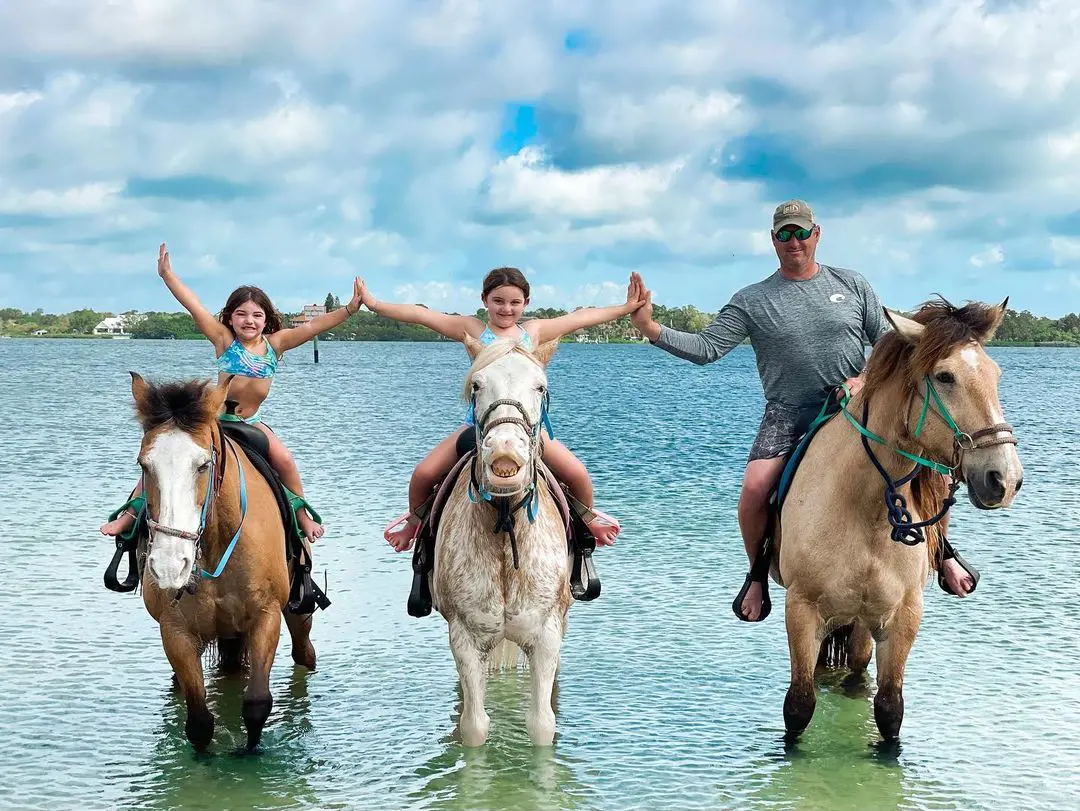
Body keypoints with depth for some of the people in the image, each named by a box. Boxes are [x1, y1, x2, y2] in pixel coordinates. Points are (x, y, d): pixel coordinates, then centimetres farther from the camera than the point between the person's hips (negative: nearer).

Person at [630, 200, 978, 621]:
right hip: (788, 415, -1)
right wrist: (652, 329, -19)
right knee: (754, 490, -24)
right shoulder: (752, 301, 2)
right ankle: (758, 575, 3)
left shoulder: (852, 285, 8)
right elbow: (706, 348, -5)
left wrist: (867, 379, -9)